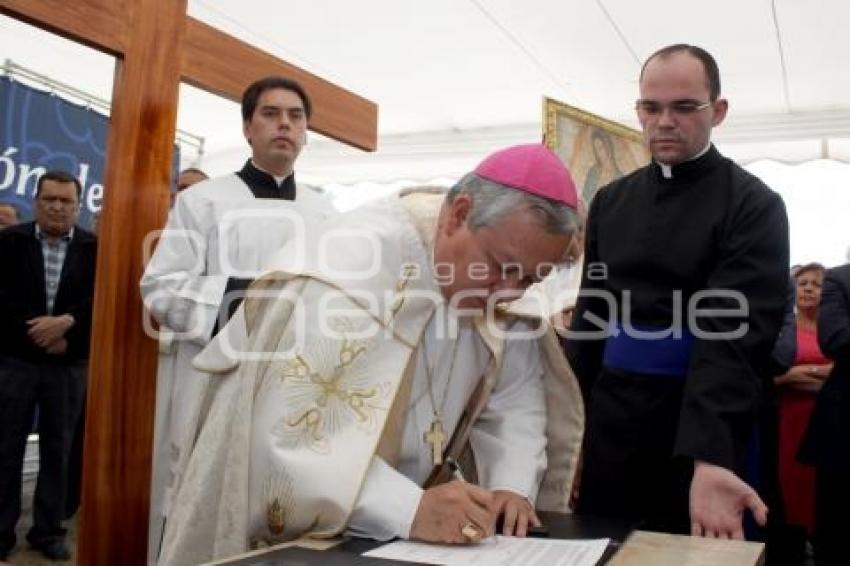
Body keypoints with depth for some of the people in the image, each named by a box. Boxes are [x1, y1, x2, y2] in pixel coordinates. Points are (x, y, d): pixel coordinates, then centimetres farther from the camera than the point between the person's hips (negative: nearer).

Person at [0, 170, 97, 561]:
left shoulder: (96, 247, 3)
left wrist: (65, 322, -18)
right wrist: (34, 332, -12)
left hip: (68, 364, 0)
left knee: (58, 449, 7)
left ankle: (48, 529, 19)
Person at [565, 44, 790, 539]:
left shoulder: (754, 206, -7)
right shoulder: (611, 201, 8)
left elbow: (734, 333, -19)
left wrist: (710, 458, -30)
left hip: (697, 429, -4)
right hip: (609, 419, 4)